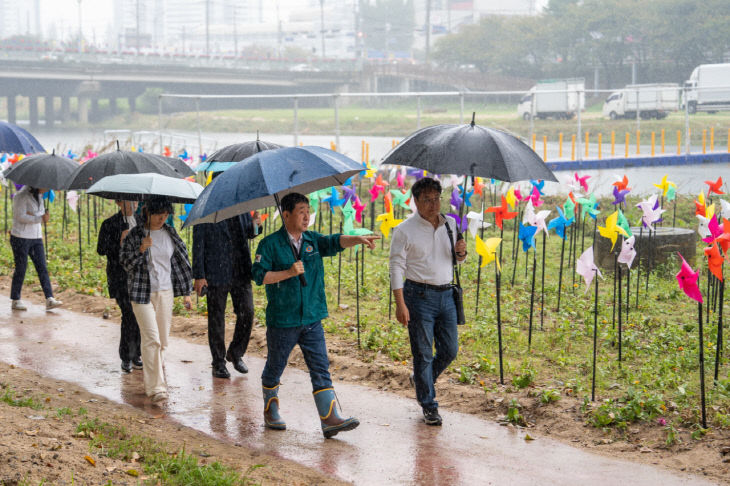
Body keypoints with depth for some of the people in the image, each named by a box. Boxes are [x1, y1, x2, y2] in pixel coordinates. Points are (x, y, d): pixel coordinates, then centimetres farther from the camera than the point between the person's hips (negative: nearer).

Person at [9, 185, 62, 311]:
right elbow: (21, 217, -19)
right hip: (21, 238, -7)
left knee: (42, 268, -2)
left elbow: (42, 212, 7)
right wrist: (40, 218, -21)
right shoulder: (21, 196, -14)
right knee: (20, 269, 0)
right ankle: (15, 301, 12)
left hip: (36, 238, 7)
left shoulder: (39, 195, 10)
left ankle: (49, 300, -7)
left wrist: (33, 215, -14)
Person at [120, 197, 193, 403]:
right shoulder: (135, 234, -4)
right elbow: (124, 261, -4)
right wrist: (141, 249, -22)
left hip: (165, 292, 4)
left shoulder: (170, 234, 7)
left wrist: (186, 292, 11)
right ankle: (155, 387, -13)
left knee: (162, 340, 7)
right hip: (142, 292, -4)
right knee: (151, 338, -13)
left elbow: (181, 261, 12)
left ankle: (150, 377, 25)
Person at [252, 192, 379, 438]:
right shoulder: (270, 244, -4)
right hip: (282, 320, -3)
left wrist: (357, 239, -26)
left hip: (312, 319, 4)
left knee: (321, 369, -5)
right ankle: (271, 412, 30)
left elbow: (334, 242, -7)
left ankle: (330, 419, -10)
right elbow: (258, 275, -10)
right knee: (274, 368, 10)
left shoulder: (312, 240, 9)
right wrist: (288, 273, -19)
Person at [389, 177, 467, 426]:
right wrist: (400, 304, -14)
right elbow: (396, 267, -8)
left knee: (450, 350, 7)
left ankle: (421, 379, 34)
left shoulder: (450, 224, 9)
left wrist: (461, 253, -4)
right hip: (419, 295, -5)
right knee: (423, 353, 0)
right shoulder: (405, 230, -6)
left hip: (446, 294, 5)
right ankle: (429, 406, 10)